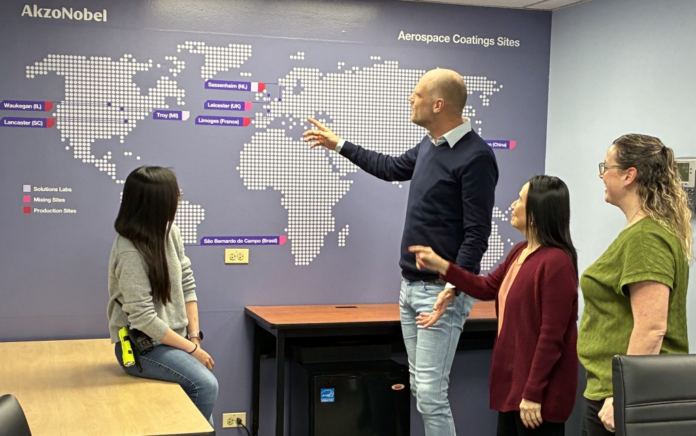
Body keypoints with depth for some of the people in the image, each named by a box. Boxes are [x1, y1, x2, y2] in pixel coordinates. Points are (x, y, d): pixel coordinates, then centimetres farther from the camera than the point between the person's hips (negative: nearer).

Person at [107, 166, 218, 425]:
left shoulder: (170, 232, 0)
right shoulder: (130, 253, -21)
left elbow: (187, 285, 4)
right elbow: (144, 319, -22)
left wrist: (194, 335, -4)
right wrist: (191, 348, -17)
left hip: (171, 340, 7)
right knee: (205, 385, -22)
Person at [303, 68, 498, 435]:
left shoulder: (475, 157, -16)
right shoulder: (429, 146, 11)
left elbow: (476, 235, -18)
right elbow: (391, 168, 31)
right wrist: (338, 145, 36)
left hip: (440, 291, -9)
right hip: (410, 285, 9)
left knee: (431, 394, -8)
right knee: (419, 389, 13)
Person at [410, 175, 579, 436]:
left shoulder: (556, 261, -22)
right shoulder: (520, 252, 7)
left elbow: (552, 336, -23)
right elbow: (487, 288, 21)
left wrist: (533, 394, -21)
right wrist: (441, 266, 13)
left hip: (538, 391, -10)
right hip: (514, 381, 10)